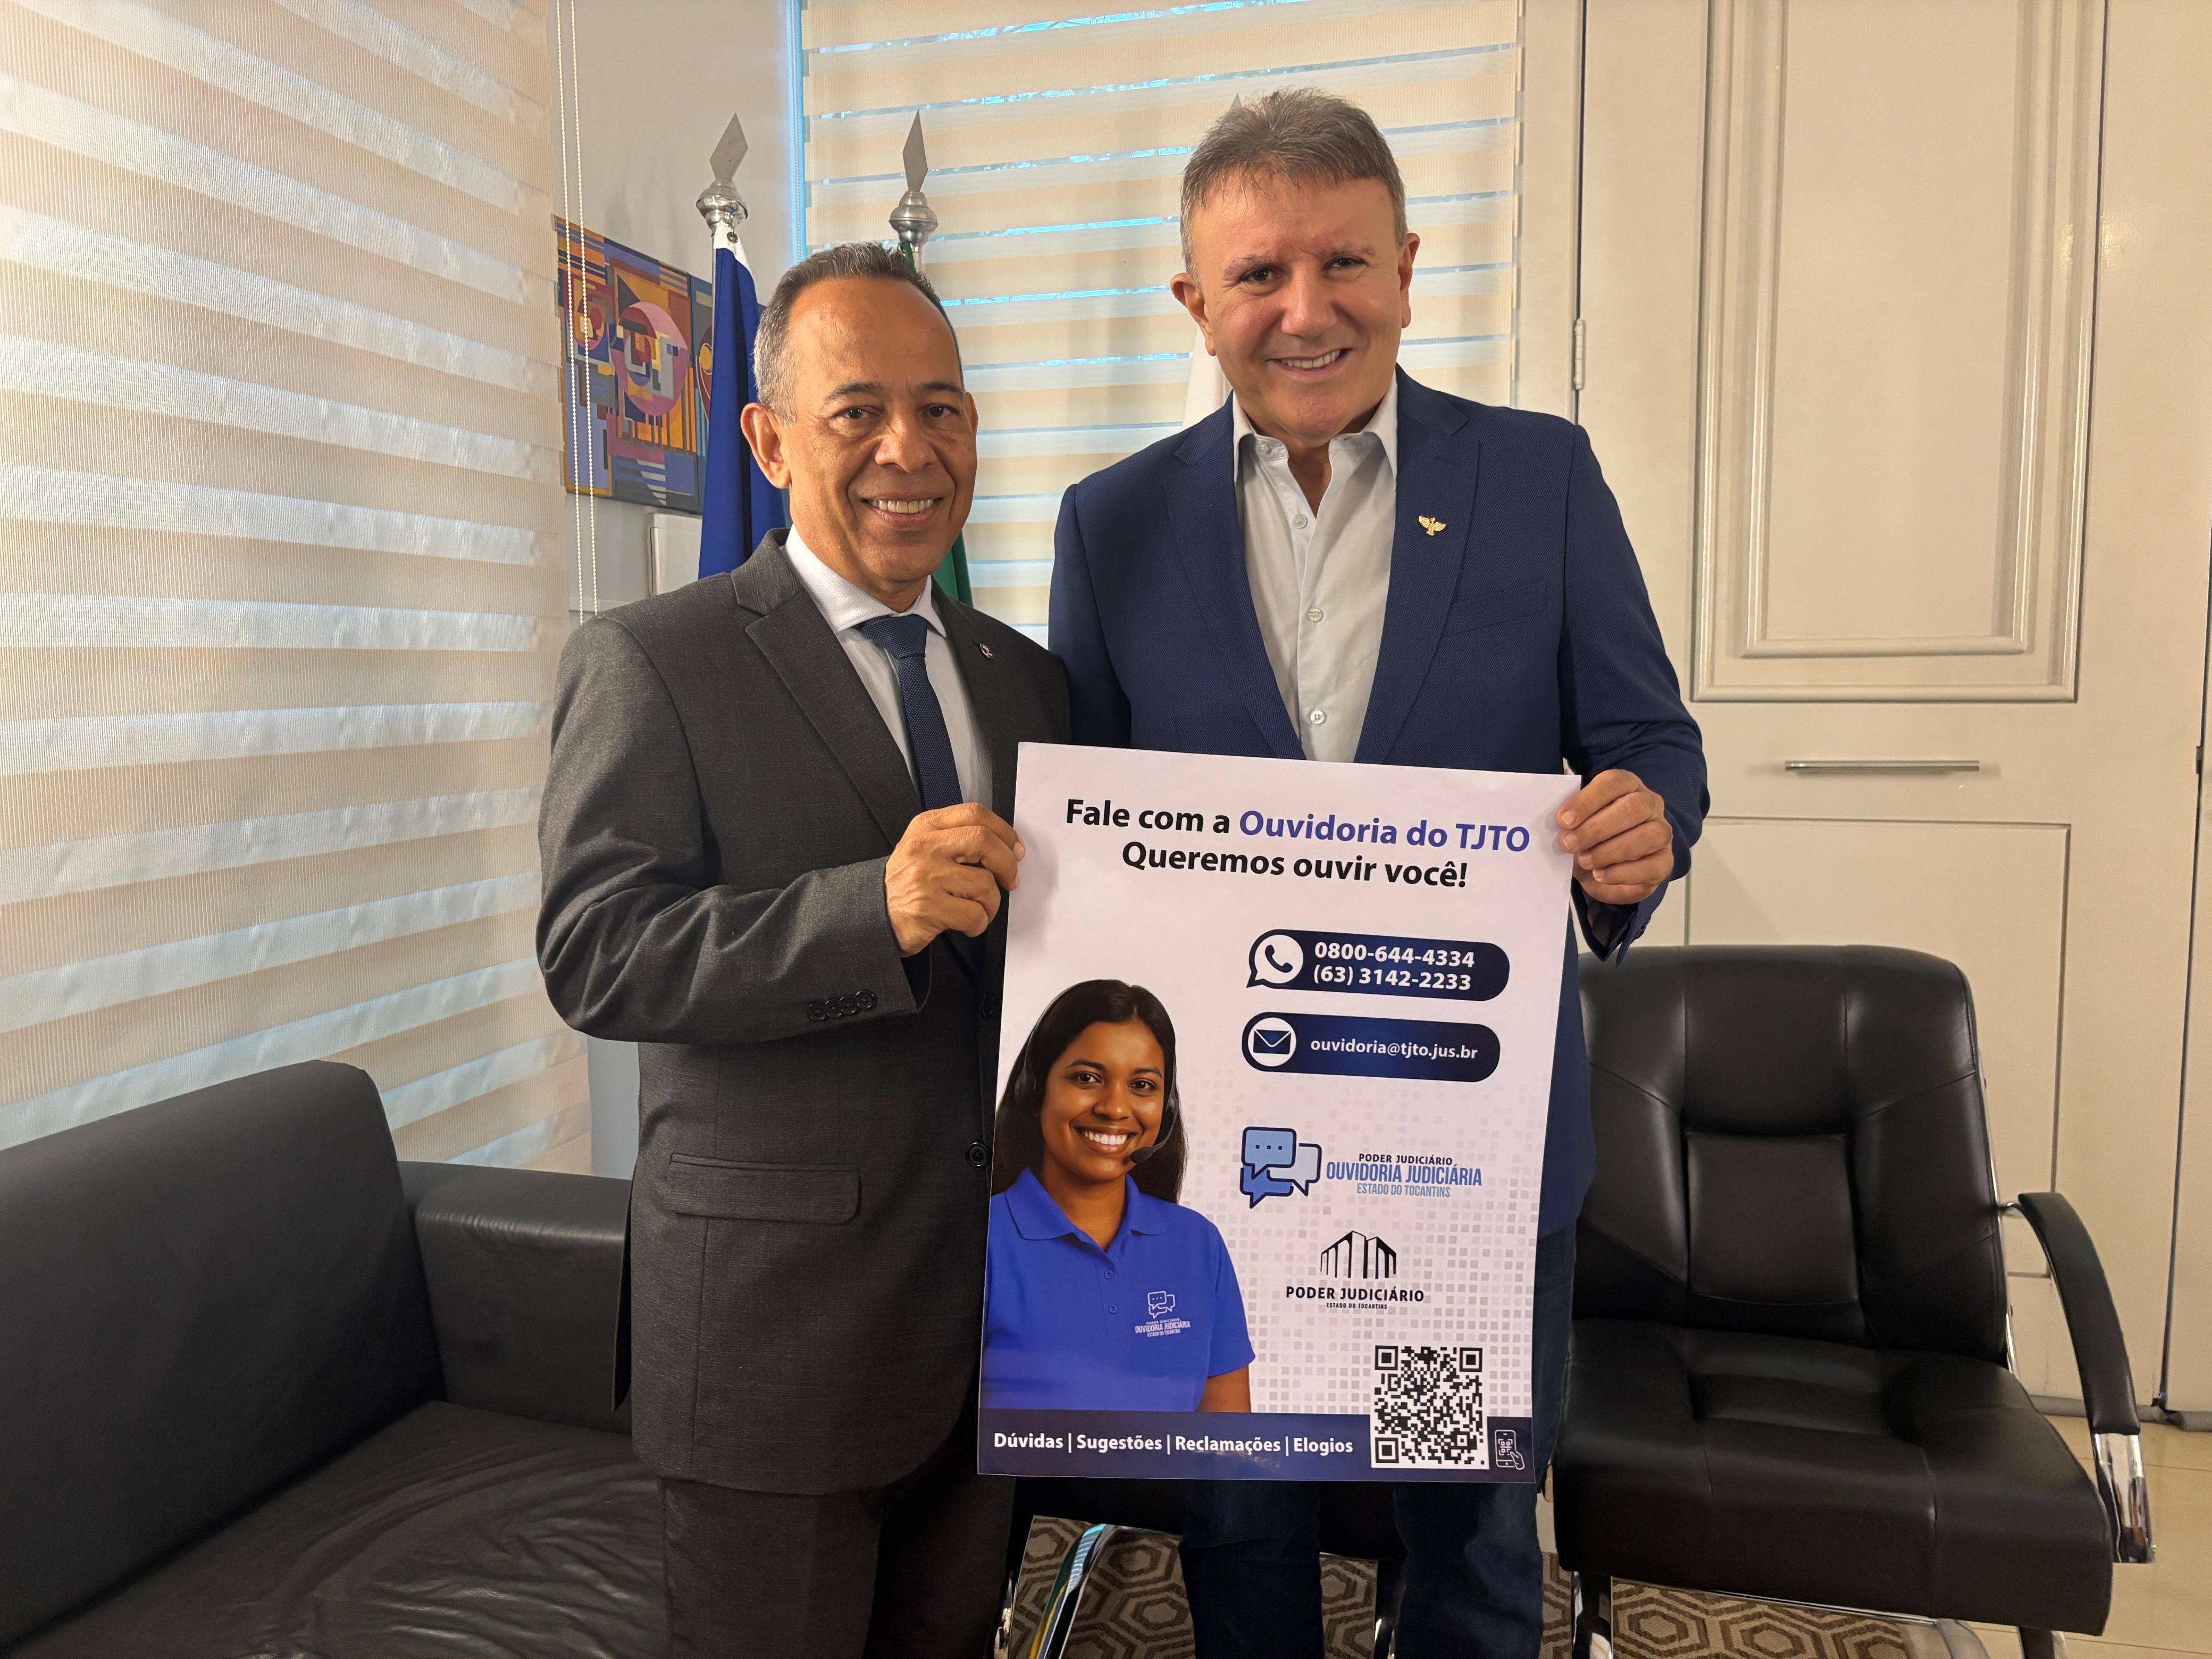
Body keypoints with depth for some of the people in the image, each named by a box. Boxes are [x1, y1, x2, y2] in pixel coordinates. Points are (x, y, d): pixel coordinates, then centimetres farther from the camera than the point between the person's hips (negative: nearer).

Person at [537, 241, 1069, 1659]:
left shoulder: (1026, 678, 9)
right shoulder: (651, 662, -8)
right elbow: (594, 955, -18)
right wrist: (874, 907, -31)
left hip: (1005, 1310, 5)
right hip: (776, 1315, -5)